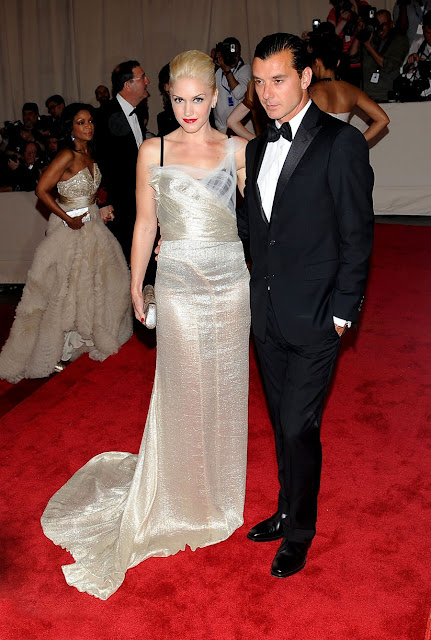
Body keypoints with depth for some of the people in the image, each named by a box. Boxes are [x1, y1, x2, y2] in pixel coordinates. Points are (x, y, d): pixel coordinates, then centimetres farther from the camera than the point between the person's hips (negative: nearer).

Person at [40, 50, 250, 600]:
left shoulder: (238, 150, 2)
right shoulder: (153, 152, 0)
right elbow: (145, 224, 5)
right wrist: (136, 286, 9)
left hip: (230, 282, 2)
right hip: (178, 285, -1)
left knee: (224, 385, 11)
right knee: (183, 389, 5)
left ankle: (221, 489, 35)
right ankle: (184, 498, 30)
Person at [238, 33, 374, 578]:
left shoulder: (341, 143, -9)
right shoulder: (258, 148, 11)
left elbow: (357, 236, -10)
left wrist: (342, 314, -11)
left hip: (314, 320, -6)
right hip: (267, 317, 6)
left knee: (299, 430, 1)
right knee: (282, 424, 18)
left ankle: (299, 534, 23)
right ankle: (288, 512, 37)